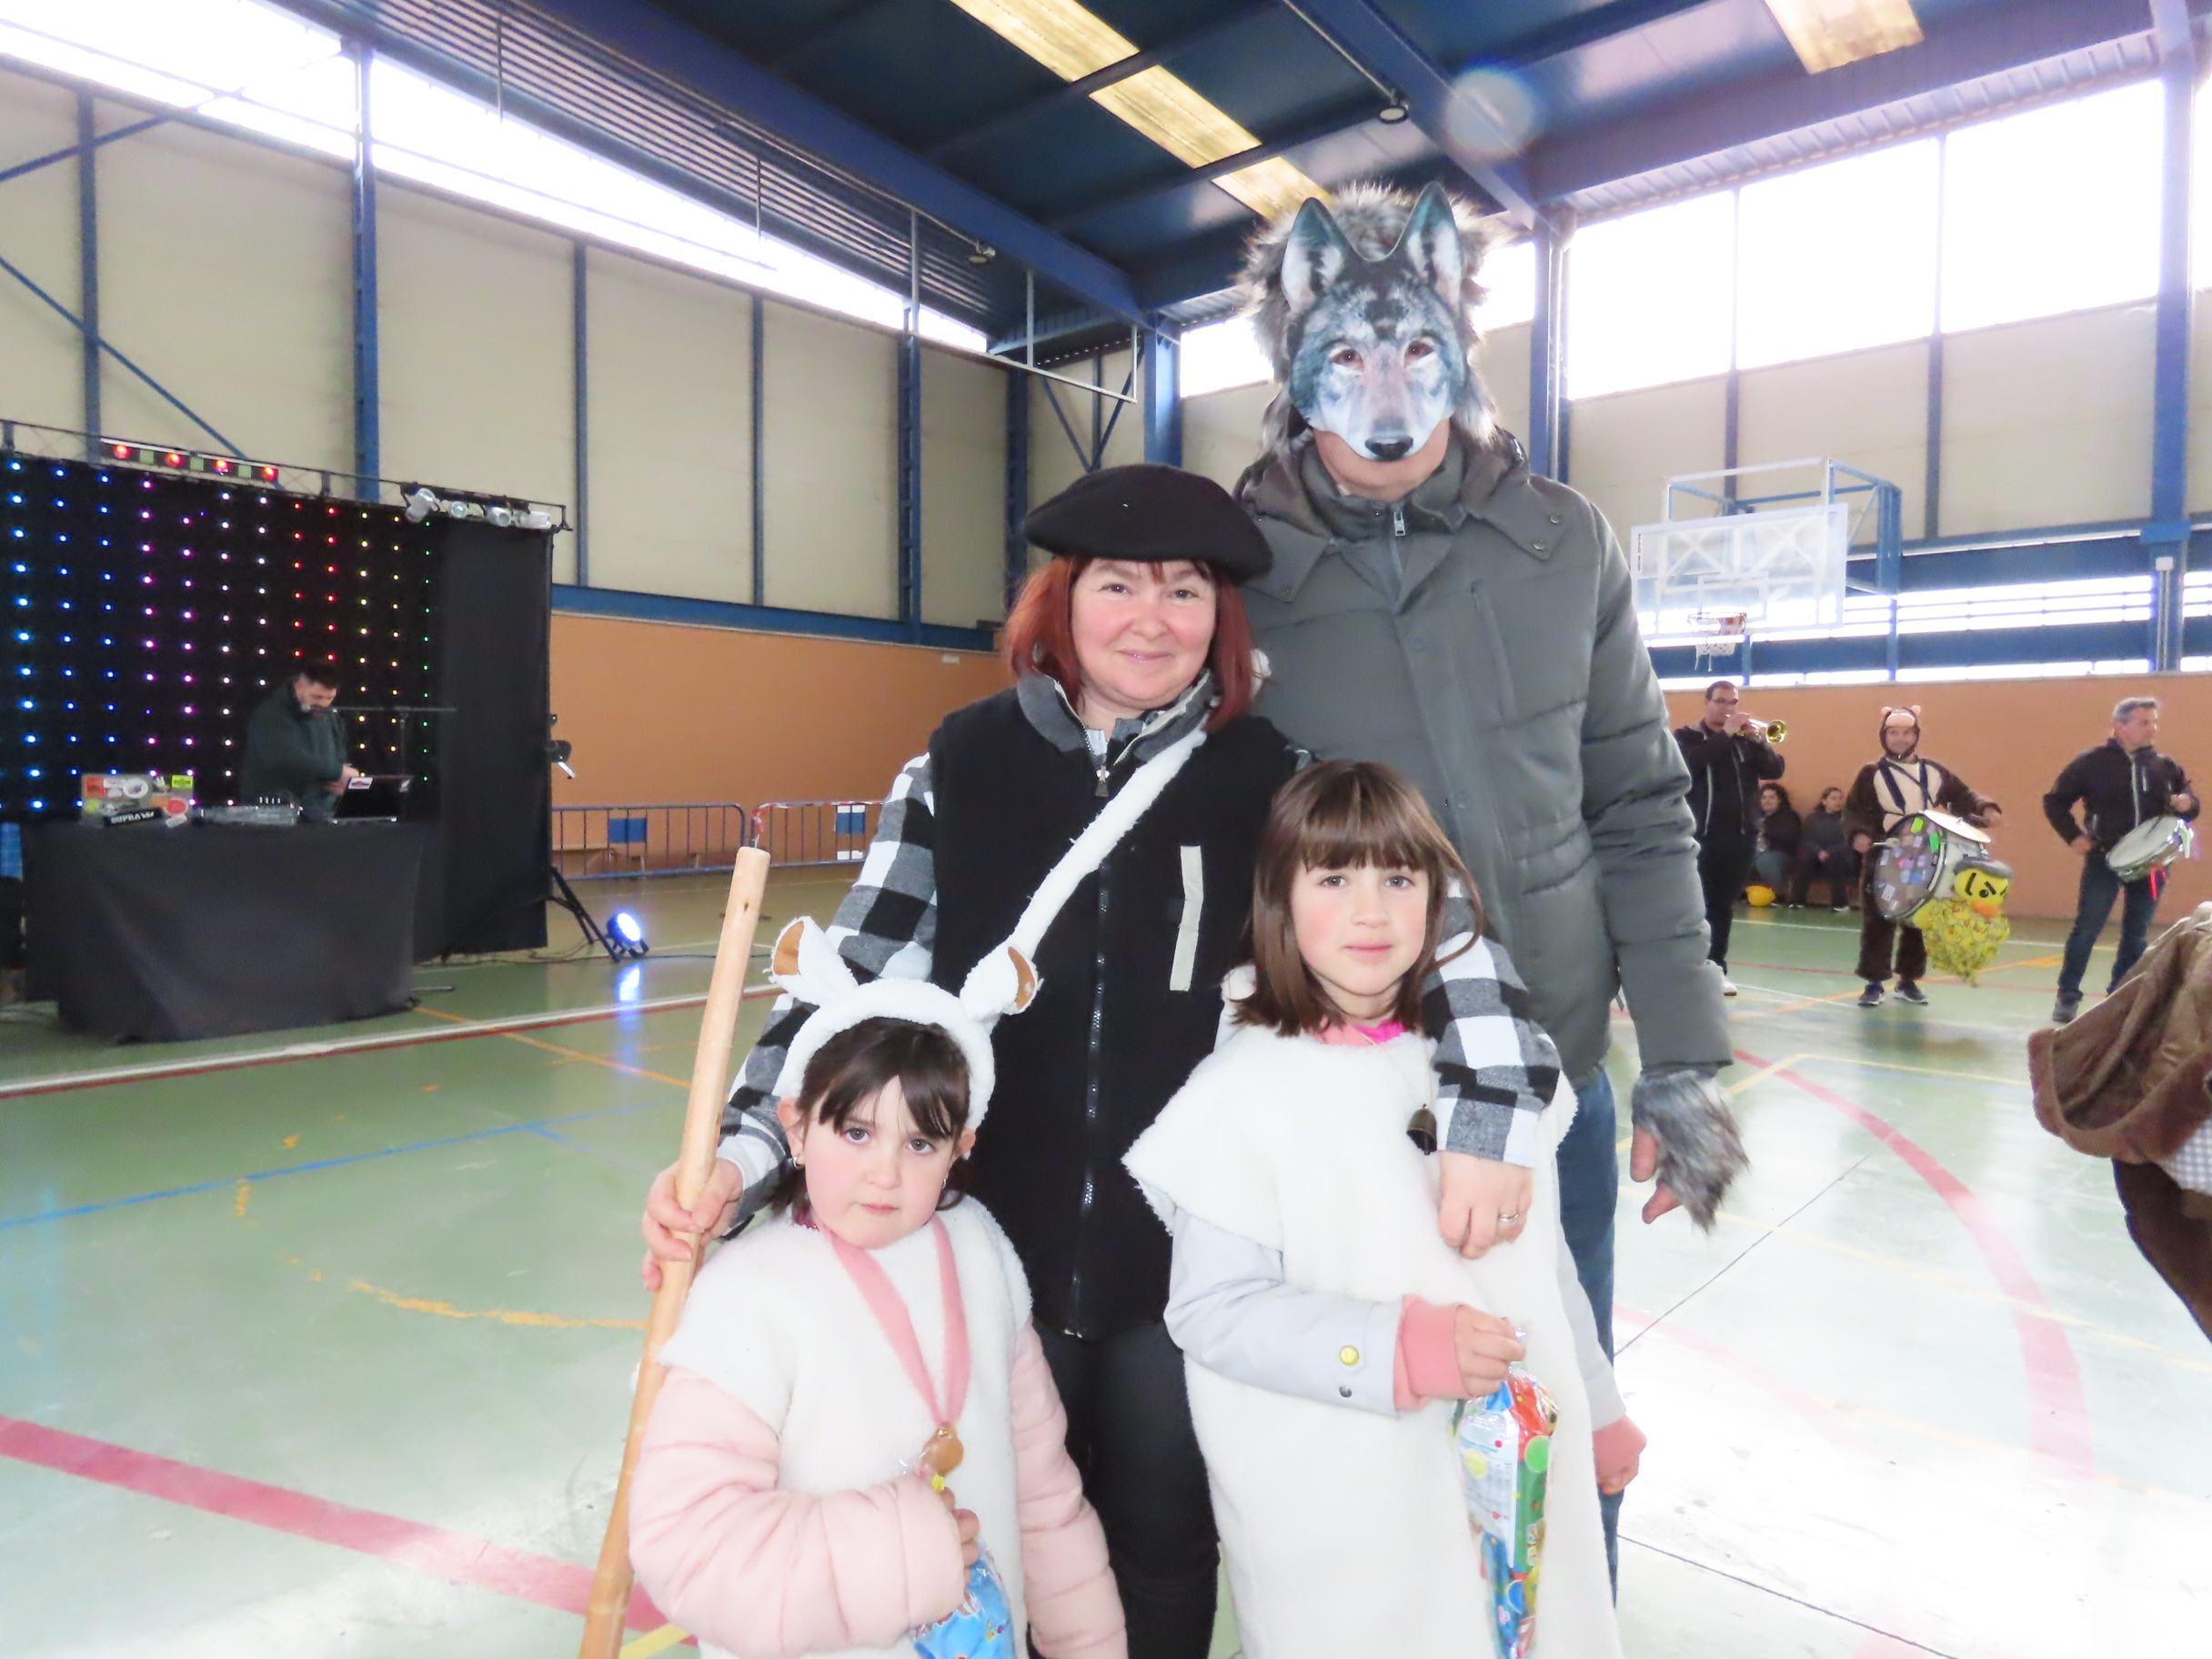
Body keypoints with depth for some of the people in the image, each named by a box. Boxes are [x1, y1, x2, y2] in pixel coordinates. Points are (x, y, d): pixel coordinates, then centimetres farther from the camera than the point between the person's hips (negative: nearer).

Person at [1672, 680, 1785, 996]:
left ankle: (1717, 968, 14)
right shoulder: (1686, 736, 2)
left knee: (1725, 906, 8)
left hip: (1742, 836, 4)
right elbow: (1690, 764, -19)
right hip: (1701, 834, -4)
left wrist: (1757, 739, -12)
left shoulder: (1748, 737, 14)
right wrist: (1725, 735, -17)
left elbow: (1775, 770, 2)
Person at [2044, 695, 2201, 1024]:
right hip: (2104, 859, -4)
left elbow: (2191, 801, 16)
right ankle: (2067, 996, 5)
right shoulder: (2092, 762, -5)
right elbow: (2055, 801, 0)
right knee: (2087, 929, -4)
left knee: (2137, 936, 9)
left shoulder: (2166, 766, 6)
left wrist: (2187, 804, -8)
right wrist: (2073, 836, -10)